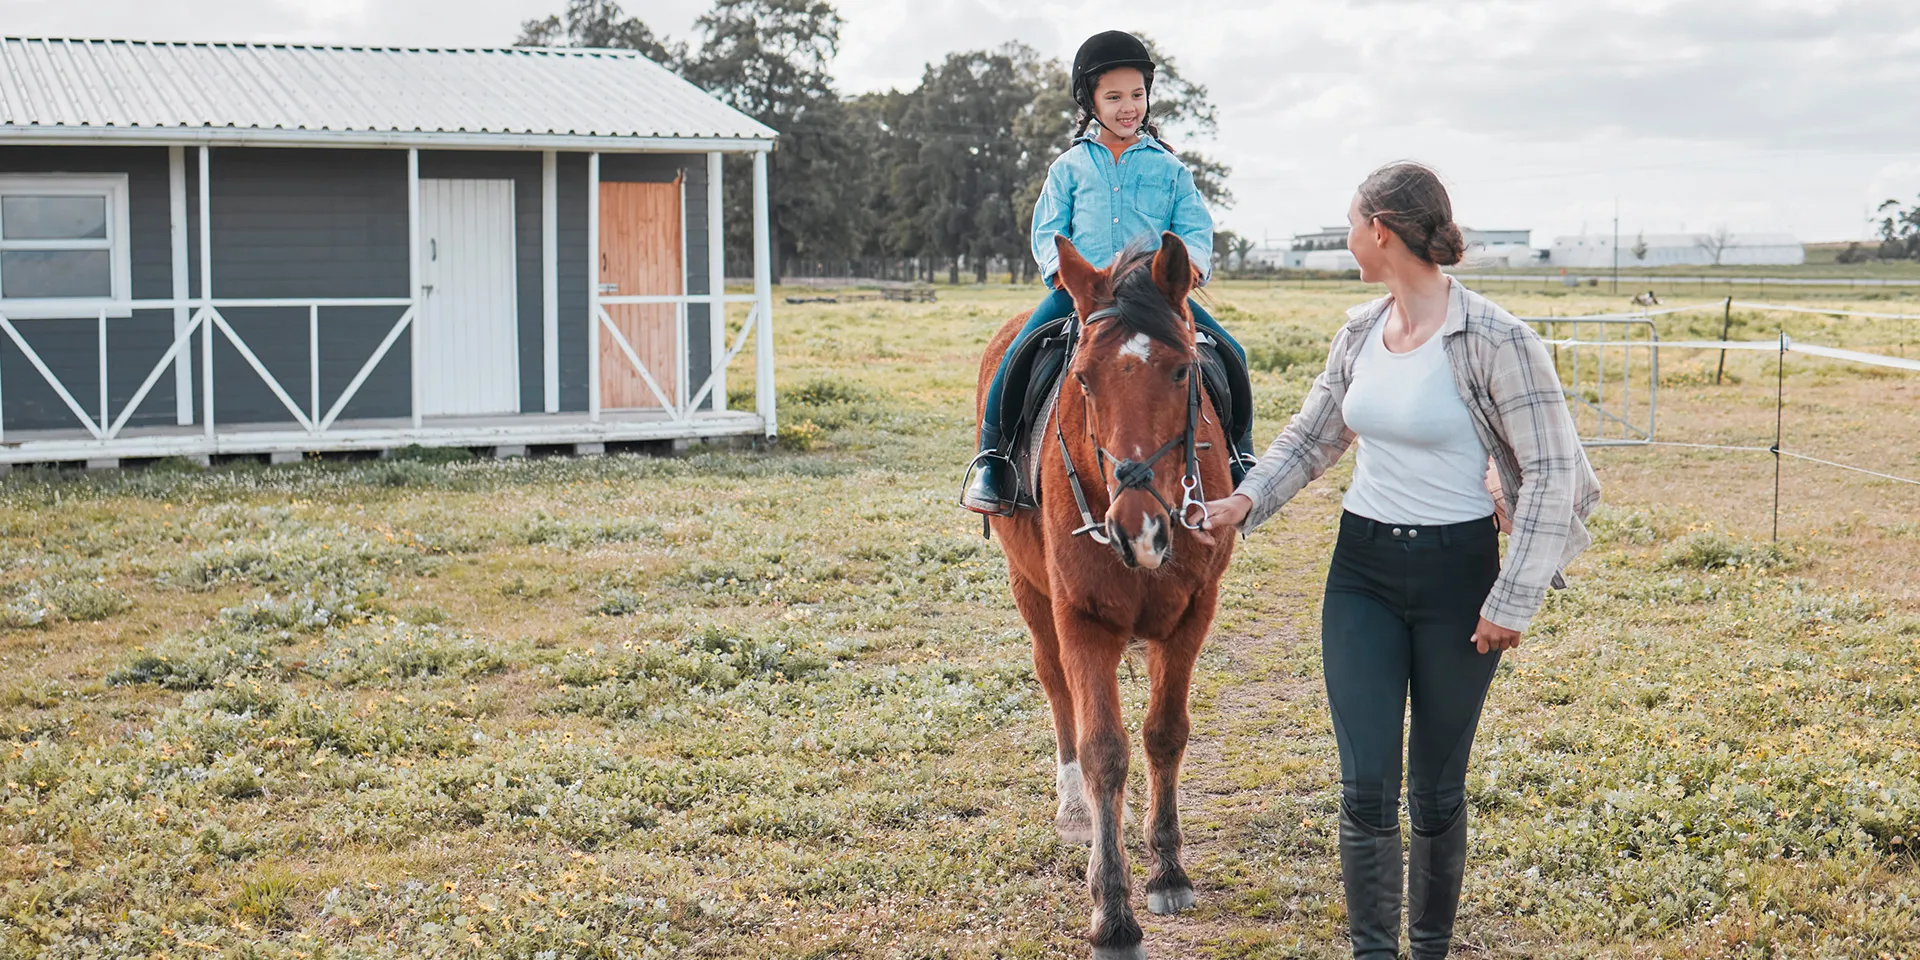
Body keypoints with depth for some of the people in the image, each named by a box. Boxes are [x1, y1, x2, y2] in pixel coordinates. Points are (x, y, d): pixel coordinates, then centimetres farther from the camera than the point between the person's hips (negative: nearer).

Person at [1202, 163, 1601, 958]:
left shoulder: (1494, 340, -15)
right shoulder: (1360, 332, 5)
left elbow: (1554, 472, -14)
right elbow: (1312, 437, 18)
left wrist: (1512, 601, -16)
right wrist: (1246, 500, 1)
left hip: (1456, 571, -4)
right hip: (1363, 570, 5)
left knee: (1437, 788, 9)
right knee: (1366, 787, -1)